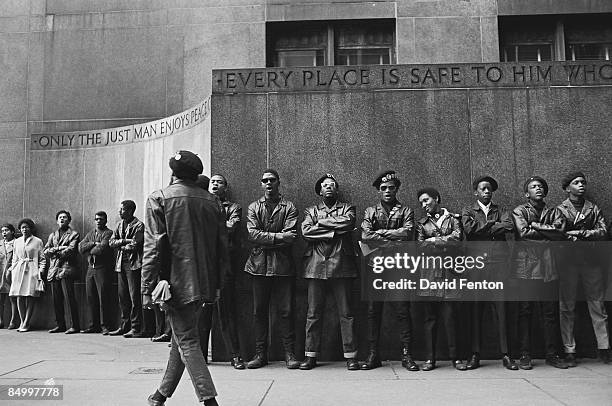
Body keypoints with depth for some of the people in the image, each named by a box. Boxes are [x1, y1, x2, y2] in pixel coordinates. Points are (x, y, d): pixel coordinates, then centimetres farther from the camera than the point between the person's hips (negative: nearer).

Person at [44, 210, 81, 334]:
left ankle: (75, 326, -7)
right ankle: (60, 325, 14)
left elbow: (70, 250, -9)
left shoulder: (74, 234, 4)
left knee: (70, 297, -10)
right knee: (56, 299, 6)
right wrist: (58, 248, -6)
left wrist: (55, 252, 0)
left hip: (67, 269, -6)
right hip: (53, 270, 6)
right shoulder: (52, 235, 21)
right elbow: (46, 251, 10)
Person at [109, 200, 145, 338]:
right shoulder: (120, 224, 15)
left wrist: (120, 246, -1)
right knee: (123, 297, 11)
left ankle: (136, 328, -4)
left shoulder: (138, 225, -7)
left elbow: (134, 245, -14)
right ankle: (124, 326, 19)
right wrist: (124, 241, -8)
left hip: (133, 264, -7)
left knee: (135, 297, -7)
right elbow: (111, 242, 8)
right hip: (121, 264, 7)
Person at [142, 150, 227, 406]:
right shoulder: (210, 201, 7)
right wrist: (217, 284, 15)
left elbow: (153, 248, -12)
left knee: (187, 342, 0)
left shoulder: (159, 199, -6)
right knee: (181, 338, 17)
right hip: (204, 284, 6)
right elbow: (222, 246, 8)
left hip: (177, 282, -6)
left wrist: (147, 289, -8)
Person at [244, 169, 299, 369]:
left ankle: (289, 353, 9)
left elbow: (291, 236, -7)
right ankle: (260, 354, 14)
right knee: (259, 311, 5)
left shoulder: (289, 207, 6)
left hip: (282, 265, -2)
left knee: (286, 311, 0)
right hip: (259, 265, 2)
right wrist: (278, 237, -13)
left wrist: (264, 240, -10)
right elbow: (252, 234, -4)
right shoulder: (254, 207, 12)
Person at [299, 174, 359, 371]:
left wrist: (321, 222, -3)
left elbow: (348, 223, -9)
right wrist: (334, 230, -7)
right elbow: (305, 231, -2)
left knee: (346, 313, 0)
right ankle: (310, 355, 10)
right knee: (313, 313, 2)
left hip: (341, 265, -1)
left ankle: (350, 356, 6)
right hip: (316, 265, 1)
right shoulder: (311, 211, 17)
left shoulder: (347, 208, 14)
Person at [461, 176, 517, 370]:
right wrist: (494, 225, -1)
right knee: (475, 309, -1)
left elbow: (510, 226, -3)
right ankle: (475, 354, 5)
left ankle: (505, 354, 5)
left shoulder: (501, 210, 18)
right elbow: (469, 229, -7)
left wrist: (484, 229, -3)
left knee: (501, 308, -1)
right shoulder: (468, 211, 14)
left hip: (499, 263, 1)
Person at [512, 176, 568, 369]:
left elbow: (560, 233, -2)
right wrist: (548, 232, -2)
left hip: (548, 266, 3)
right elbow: (524, 233, -11)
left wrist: (537, 226, -6)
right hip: (526, 267, -3)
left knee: (551, 312, 5)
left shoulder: (554, 212, 16)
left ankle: (552, 354, 15)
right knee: (525, 311, -1)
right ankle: (525, 355, 6)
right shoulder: (519, 211, 6)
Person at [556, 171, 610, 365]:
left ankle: (603, 348, 13)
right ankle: (569, 351, 5)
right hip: (568, 261, -2)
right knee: (567, 307, 0)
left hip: (591, 260, 2)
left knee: (598, 305, 5)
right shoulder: (560, 210, 6)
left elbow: (603, 231, 0)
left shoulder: (593, 208, 13)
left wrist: (581, 233, -13)